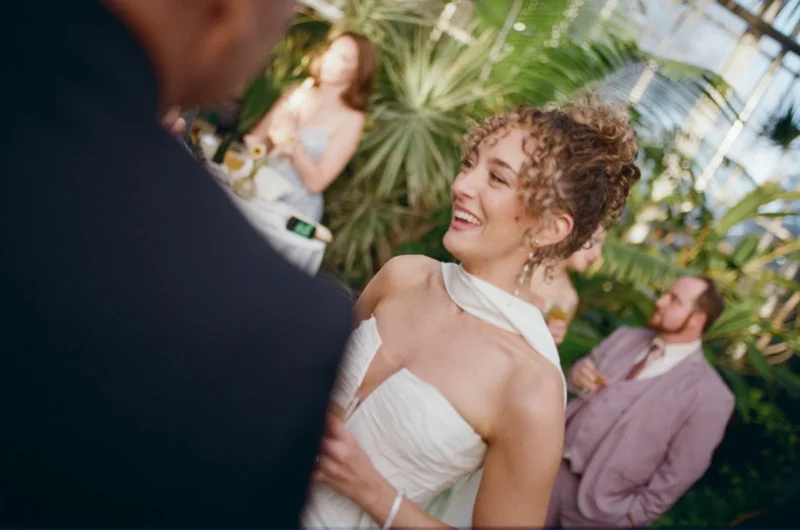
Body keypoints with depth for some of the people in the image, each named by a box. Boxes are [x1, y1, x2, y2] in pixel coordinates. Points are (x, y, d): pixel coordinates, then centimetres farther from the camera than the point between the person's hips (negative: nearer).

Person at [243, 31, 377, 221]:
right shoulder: (297, 93, 10)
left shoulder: (351, 120, -5)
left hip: (295, 206, -4)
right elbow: (254, 138, 11)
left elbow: (316, 183, -10)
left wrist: (294, 146, -23)